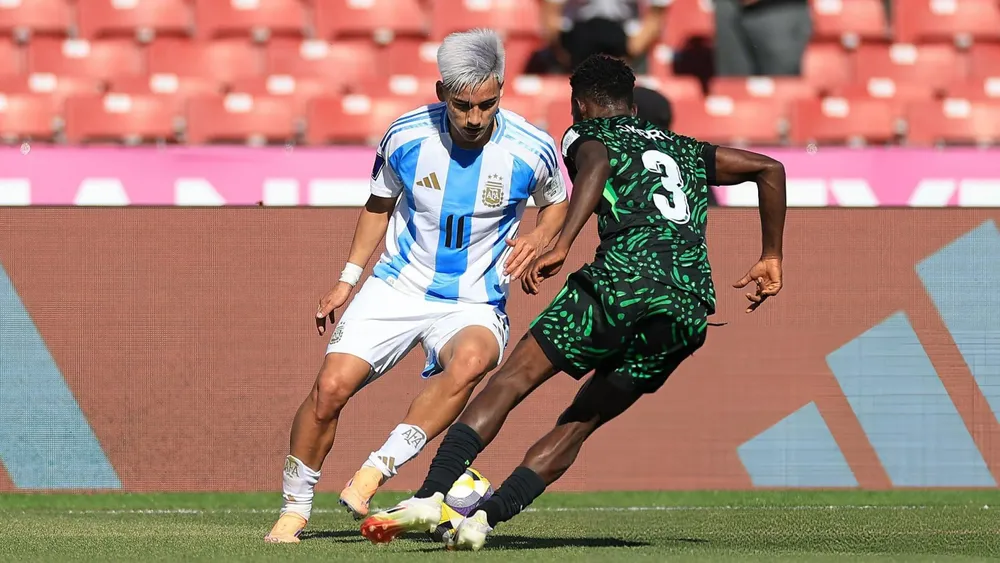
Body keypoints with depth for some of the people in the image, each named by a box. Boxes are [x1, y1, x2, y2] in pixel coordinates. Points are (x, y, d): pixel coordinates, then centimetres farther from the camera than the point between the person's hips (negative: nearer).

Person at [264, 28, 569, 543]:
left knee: (470, 361, -36)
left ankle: (375, 472, -29)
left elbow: (556, 203, 9)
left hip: (474, 305, -2)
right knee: (332, 385, -16)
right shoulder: (405, 137, -9)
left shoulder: (531, 150, -13)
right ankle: (294, 509, 5)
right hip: (396, 287, 2)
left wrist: (537, 240, -13)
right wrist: (347, 279, 9)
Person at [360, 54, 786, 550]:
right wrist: (771, 259, 34)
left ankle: (430, 497, -17)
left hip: (626, 278, -5)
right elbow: (768, 168, 30)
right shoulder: (684, 150, 33)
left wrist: (560, 247, -19)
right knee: (579, 424, 12)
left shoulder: (586, 134, 16)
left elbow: (595, 165, -8)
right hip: (691, 312, 5)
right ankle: (484, 518, -1)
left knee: (512, 380, -2)